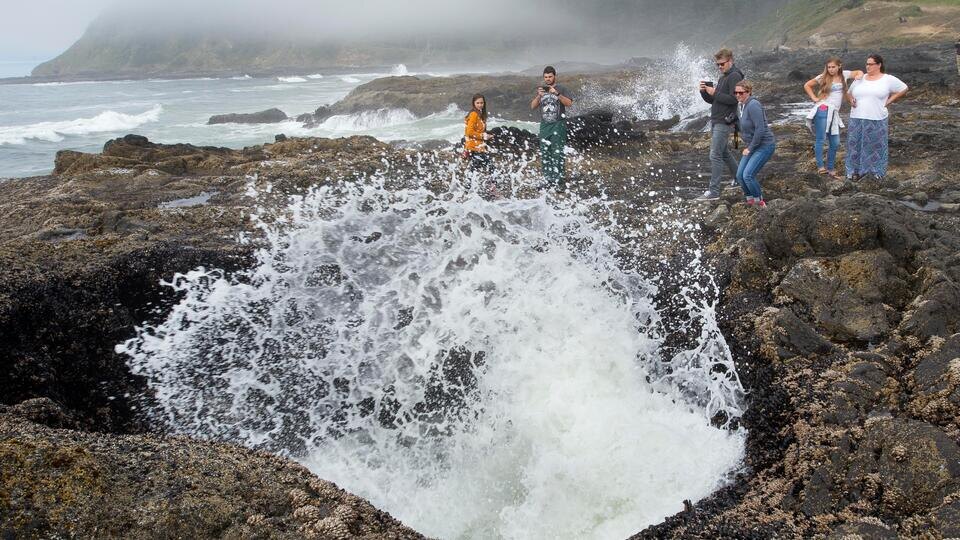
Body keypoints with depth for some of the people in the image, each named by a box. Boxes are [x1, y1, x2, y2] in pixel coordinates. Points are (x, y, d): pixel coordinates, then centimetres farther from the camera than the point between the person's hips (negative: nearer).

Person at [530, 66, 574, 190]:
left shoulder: (561, 89, 3)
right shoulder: (541, 90, 15)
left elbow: (569, 103, -12)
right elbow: (533, 106, 6)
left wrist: (557, 94, -22)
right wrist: (539, 96, -12)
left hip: (558, 125, -5)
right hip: (544, 125, 5)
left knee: (557, 154, -8)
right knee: (544, 154, 5)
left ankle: (558, 182, -8)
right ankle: (547, 180, 12)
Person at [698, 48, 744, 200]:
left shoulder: (735, 76, -11)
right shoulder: (722, 77, 19)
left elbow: (733, 99, -21)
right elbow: (712, 100, 19)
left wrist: (715, 93, -18)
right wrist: (704, 91, 0)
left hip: (724, 122, -10)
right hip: (715, 121, 10)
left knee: (715, 156, -12)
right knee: (725, 153, 19)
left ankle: (713, 191, -12)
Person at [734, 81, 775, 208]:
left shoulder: (753, 105, -21)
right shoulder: (740, 105, 6)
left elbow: (760, 130, -25)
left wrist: (750, 148, -17)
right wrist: (747, 146, 10)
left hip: (765, 145, -9)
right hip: (752, 146, 9)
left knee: (748, 175, -17)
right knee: (740, 175, 2)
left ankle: (760, 202, 3)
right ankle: (750, 200, 21)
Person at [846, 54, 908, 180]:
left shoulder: (888, 79, 0)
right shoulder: (860, 79, 10)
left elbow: (903, 89, 8)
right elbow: (849, 92, 25)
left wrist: (889, 101, 1)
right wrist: (851, 100, 4)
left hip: (877, 120, -3)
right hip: (857, 119, 3)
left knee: (876, 146, 4)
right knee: (856, 145, 5)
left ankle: (878, 171, 14)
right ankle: (857, 170, 14)